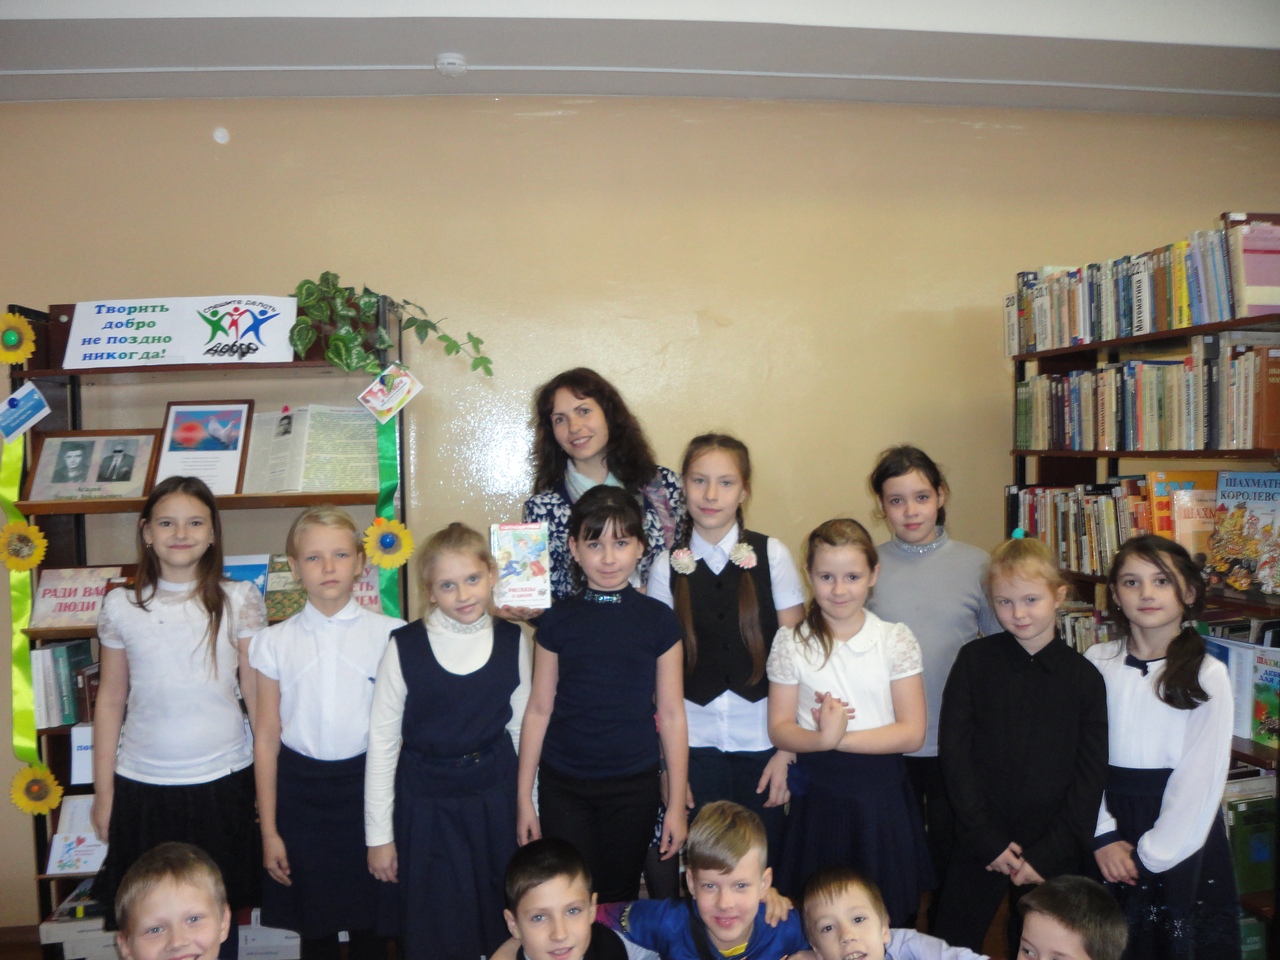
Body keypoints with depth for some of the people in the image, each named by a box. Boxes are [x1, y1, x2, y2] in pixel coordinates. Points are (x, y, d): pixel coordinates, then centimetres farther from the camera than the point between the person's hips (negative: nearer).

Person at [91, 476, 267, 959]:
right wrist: (103, 791, 7)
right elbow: (110, 701, 7)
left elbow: (259, 696, -2)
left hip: (223, 780, -1)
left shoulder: (239, 600, -4)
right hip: (142, 786, 1)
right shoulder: (120, 606, 1)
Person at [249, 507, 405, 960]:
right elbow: (266, 736, 3)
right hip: (299, 790, 1)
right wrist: (268, 829, 4)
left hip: (367, 782, -1)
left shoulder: (390, 635, -4)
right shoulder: (275, 643, 0)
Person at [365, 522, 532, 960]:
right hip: (426, 804, -2)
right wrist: (379, 835, -4)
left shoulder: (512, 640, -4)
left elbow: (521, 727, 5)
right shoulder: (405, 646, -12)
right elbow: (381, 742, -7)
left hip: (496, 797, 2)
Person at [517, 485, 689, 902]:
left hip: (634, 786, 0)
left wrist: (677, 803, 0)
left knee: (621, 897, 13)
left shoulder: (659, 620, -4)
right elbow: (538, 711, 2)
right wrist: (524, 797, 3)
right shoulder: (558, 620, -3)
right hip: (562, 786, 0)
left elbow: (672, 714, -1)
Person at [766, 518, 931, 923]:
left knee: (888, 920, 10)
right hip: (818, 794, 0)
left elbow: (912, 733, -7)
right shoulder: (791, 643, -2)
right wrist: (823, 738, -23)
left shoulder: (896, 640, -4)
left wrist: (841, 738, -16)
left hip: (882, 793, 0)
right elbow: (779, 729, -3)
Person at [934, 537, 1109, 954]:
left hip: (1053, 852, 1)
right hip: (979, 844, 0)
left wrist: (1049, 854, -7)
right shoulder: (974, 660, -5)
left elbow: (1090, 776, -2)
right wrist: (988, 840, -9)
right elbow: (953, 751, -6)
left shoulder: (1085, 677, -3)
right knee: (951, 945, 7)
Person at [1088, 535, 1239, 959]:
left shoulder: (1207, 675, -10)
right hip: (1111, 824, 2)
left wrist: (1149, 857, -9)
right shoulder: (1097, 662, -2)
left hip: (1180, 839, -2)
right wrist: (1102, 836, -10)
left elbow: (1202, 777, -10)